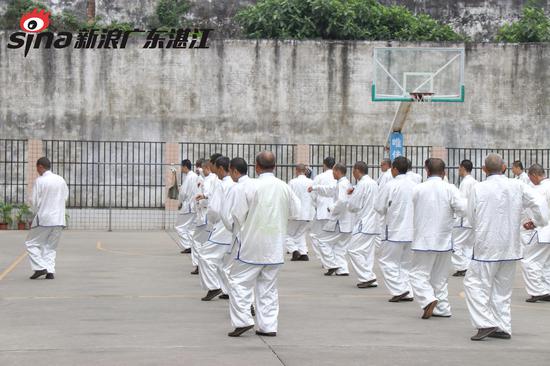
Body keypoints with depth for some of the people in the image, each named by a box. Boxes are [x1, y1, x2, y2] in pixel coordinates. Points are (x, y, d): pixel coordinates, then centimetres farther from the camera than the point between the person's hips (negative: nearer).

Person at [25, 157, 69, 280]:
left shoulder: (40, 181, -11)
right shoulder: (61, 180, 4)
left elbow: (34, 201, -9)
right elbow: (65, 197, 14)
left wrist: (37, 212, 9)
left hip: (44, 219, -5)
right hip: (59, 219, 5)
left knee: (31, 243, 7)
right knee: (51, 246, 15)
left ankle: (40, 267, -5)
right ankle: (50, 271, 5)